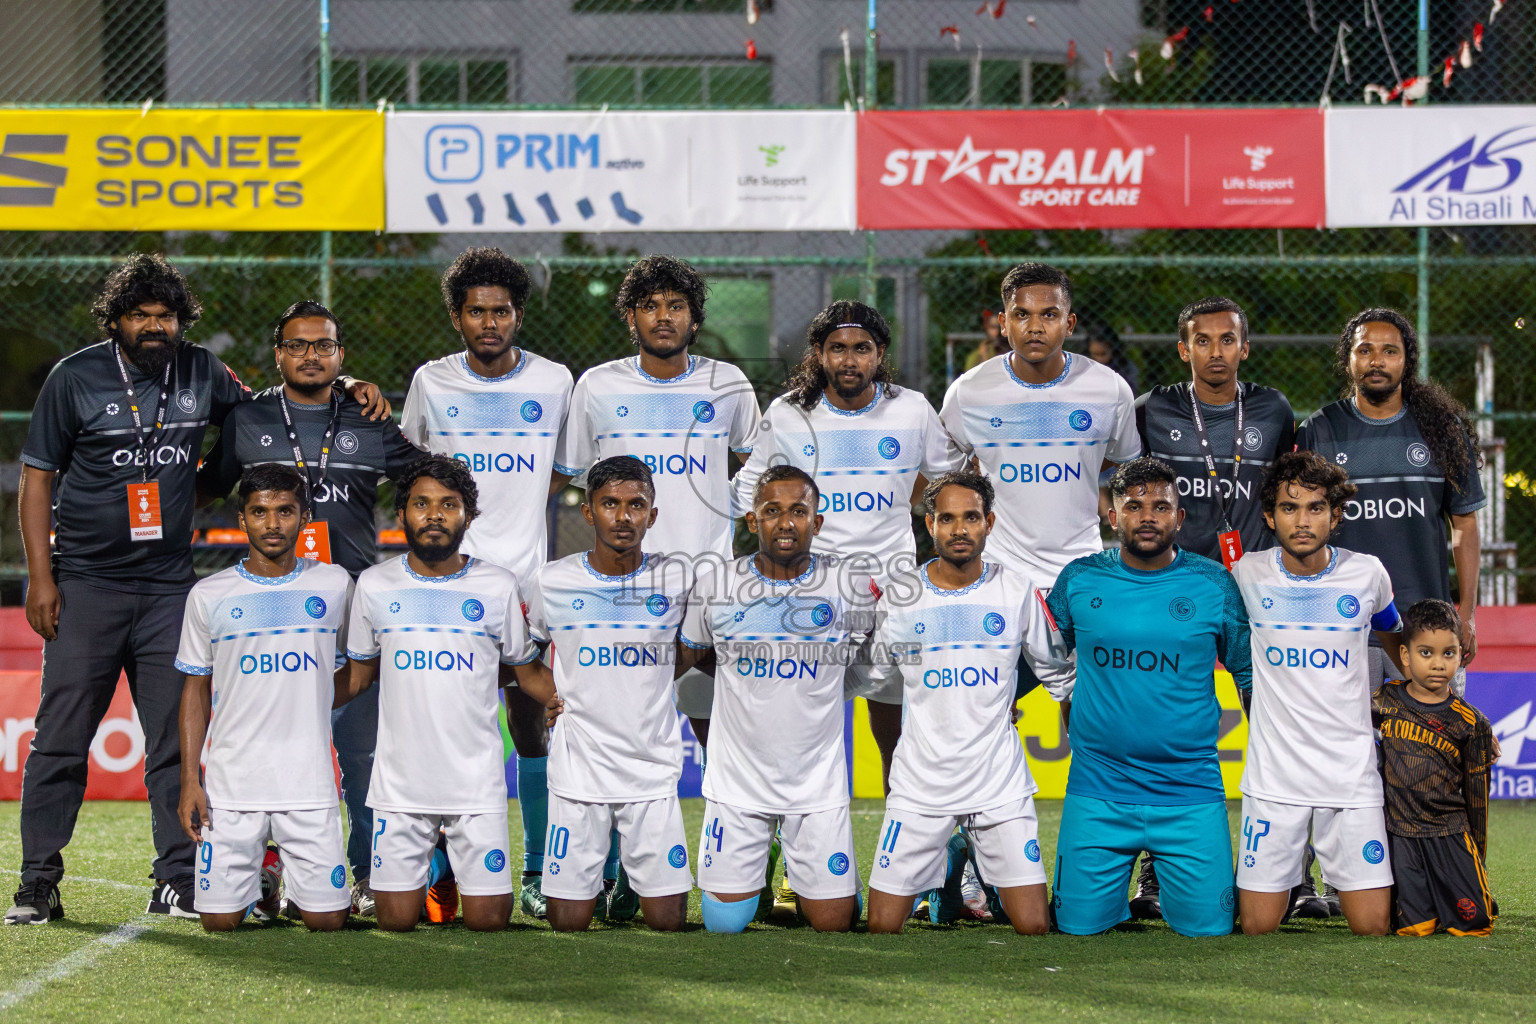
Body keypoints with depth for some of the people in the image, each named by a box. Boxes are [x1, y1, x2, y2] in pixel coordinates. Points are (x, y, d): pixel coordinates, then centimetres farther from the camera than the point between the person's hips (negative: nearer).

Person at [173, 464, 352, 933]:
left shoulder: (334, 585, 4)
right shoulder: (209, 595, 3)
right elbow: (196, 688, 7)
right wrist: (189, 780, 0)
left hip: (310, 781, 0)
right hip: (231, 783, 0)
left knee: (327, 919, -5)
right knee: (220, 920, -3)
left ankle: (292, 875, 27)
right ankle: (260, 875, 29)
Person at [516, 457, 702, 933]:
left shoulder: (677, 578, 0)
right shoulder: (552, 582, -2)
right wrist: (555, 698, -2)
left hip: (654, 772, 1)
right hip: (579, 771, 0)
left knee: (667, 919, -1)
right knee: (568, 920, 1)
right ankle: (593, 886, 30)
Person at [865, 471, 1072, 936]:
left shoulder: (1018, 593, 1)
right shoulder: (899, 597, 0)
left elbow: (1057, 670, 13)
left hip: (1001, 786, 0)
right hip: (919, 787, 0)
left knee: (1034, 927, -7)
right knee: (882, 927, -2)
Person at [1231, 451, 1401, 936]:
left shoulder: (1367, 573, -1)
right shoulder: (1248, 575, -3)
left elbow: (1395, 642, 19)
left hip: (1352, 774, 0)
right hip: (1274, 777, 0)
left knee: (1372, 927, -4)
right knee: (1259, 927, 0)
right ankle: (1289, 875, 32)